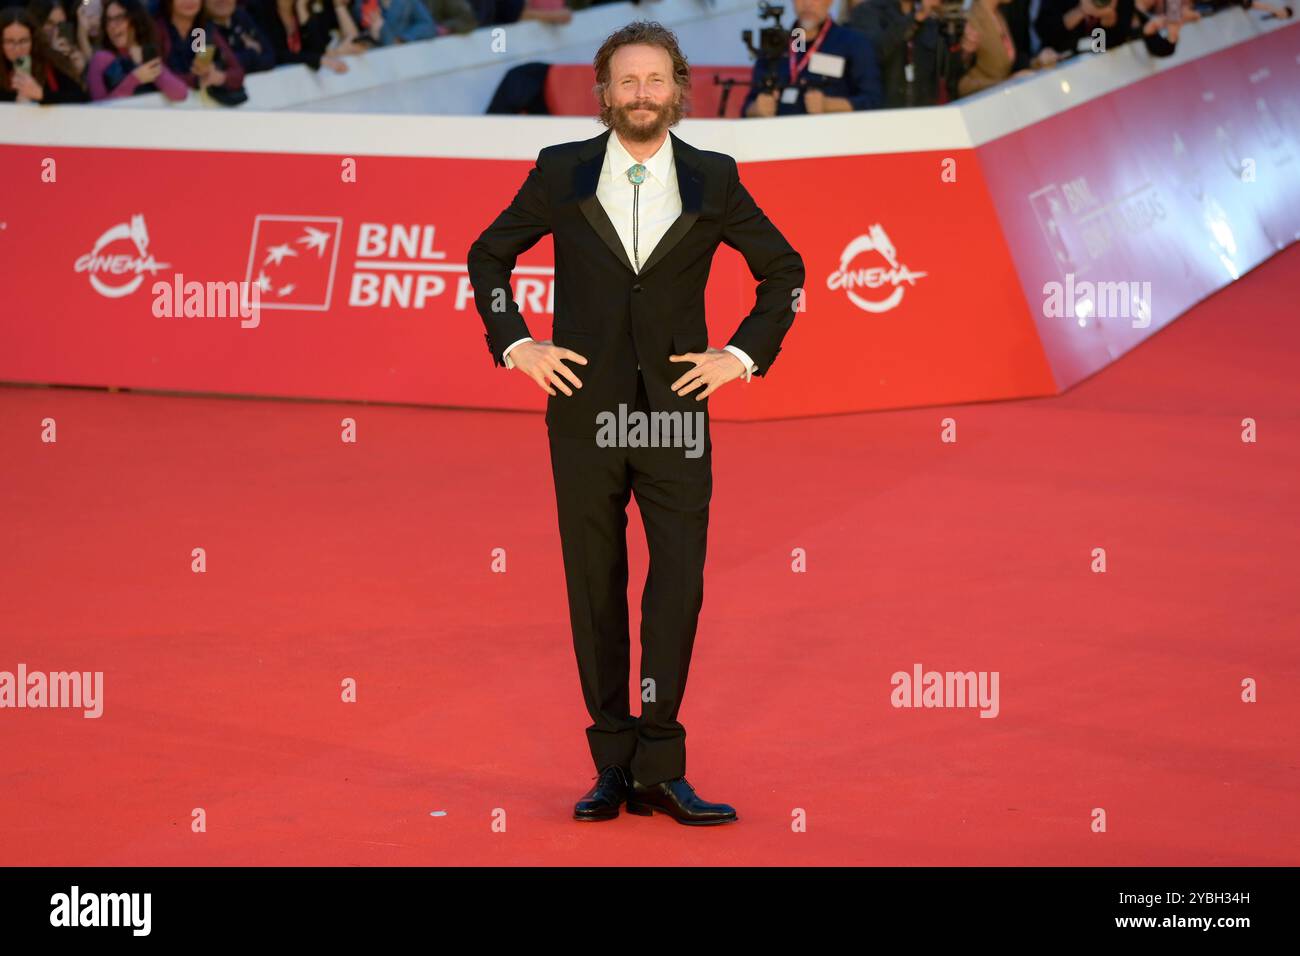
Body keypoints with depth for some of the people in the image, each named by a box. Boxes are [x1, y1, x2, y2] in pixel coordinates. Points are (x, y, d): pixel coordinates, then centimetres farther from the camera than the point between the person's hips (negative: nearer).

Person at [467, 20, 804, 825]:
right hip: (585, 411, 0)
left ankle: (660, 767, -2)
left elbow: (783, 270, 14)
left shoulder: (713, 180, 4)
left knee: (679, 587, -8)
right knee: (595, 591, 3)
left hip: (676, 411, 0)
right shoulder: (562, 173, 3)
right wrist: (516, 345, 4)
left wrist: (744, 354, 4)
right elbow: (488, 256, 14)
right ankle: (614, 767, 11)